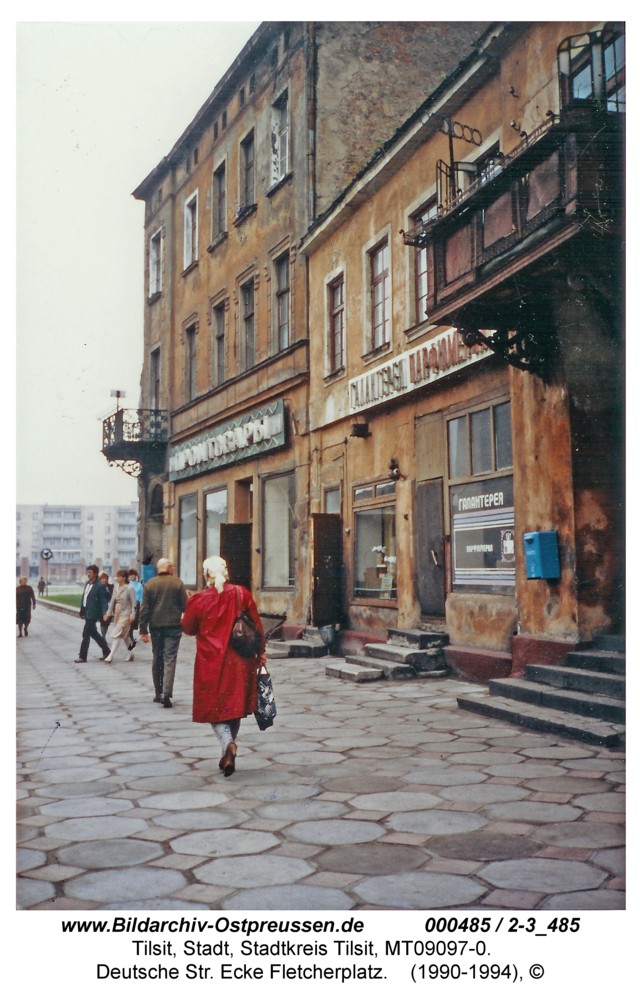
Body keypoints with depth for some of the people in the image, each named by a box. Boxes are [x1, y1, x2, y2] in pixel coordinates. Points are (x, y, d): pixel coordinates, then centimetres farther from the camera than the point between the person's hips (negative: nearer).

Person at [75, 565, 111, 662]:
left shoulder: (100, 585, -11)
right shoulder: (87, 584, 14)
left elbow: (104, 600, -13)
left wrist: (104, 613, -22)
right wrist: (82, 612, 18)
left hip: (93, 613, -9)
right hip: (87, 613, 9)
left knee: (86, 634, -6)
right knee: (93, 633, 14)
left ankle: (82, 656, 0)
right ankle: (106, 651, 26)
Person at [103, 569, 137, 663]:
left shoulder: (129, 588, -11)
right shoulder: (116, 588, 9)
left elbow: (133, 603, -11)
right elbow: (112, 601, 14)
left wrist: (132, 615, -15)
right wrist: (108, 613, 12)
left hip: (125, 615, -7)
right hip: (117, 614, 7)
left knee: (117, 635, -12)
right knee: (125, 635, 14)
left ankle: (111, 655, -14)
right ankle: (129, 653, 25)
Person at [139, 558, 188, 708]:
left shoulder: (149, 585, 3)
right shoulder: (178, 583, -3)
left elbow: (144, 609, 0)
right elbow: (185, 605, -3)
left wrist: (143, 630, 3)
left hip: (155, 626, 3)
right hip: (173, 626, -2)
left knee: (157, 660, 15)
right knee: (170, 659, -5)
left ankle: (158, 693, 21)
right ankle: (166, 693, -18)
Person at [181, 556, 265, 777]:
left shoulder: (199, 599, -9)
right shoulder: (241, 594, -4)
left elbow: (188, 628, 6)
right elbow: (257, 625, 1)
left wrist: (183, 618, 29)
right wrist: (260, 652, 13)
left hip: (211, 661, -2)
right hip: (239, 661, 3)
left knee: (215, 707, 7)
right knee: (234, 705, 15)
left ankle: (228, 743, -19)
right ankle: (227, 756, 23)